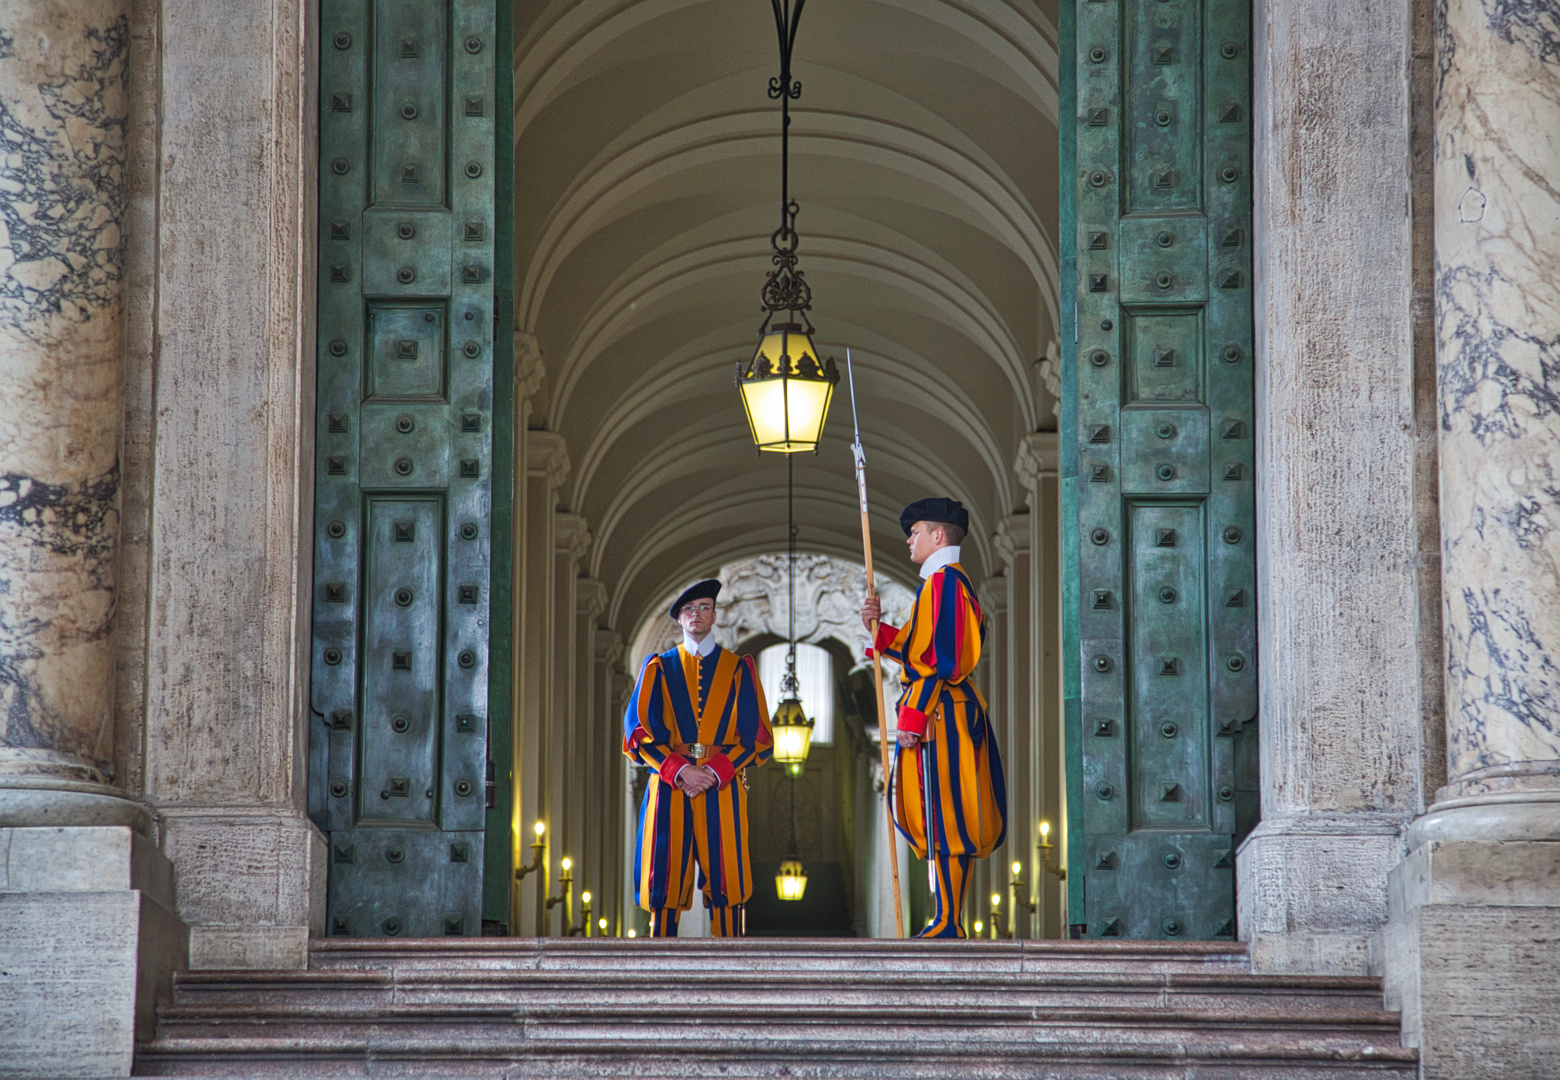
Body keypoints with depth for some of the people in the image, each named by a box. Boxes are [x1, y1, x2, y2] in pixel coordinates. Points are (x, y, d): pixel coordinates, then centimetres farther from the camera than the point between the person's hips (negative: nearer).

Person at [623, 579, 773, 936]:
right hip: (669, 786, 0)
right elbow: (639, 732, 4)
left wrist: (716, 771, -9)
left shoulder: (738, 669, 11)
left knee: (723, 880, -6)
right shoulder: (659, 668, 11)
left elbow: (757, 736, 5)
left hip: (722, 787, 0)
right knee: (666, 883, -4)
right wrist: (680, 771, -10)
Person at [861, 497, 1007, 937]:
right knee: (943, 820, 11)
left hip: (939, 717, -10)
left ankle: (948, 926, -7)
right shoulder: (949, 581, 20)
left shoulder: (943, 582, -13)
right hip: (943, 714, 10)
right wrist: (880, 629, 10)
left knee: (942, 818, -8)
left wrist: (913, 717, -21)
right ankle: (948, 921, 14)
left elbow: (939, 658, -20)